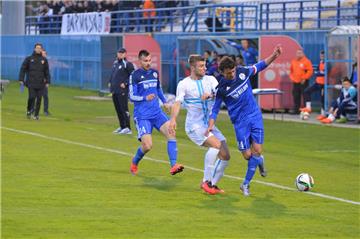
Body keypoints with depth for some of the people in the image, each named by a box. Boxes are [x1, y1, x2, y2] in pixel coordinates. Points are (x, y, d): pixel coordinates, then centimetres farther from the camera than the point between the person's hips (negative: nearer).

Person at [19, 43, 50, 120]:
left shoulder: (44, 60, 10)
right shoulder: (29, 59, 5)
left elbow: (47, 72, 14)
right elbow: (23, 69, 6)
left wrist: (47, 82, 7)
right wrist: (21, 79, -2)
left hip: (41, 84, 2)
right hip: (31, 83, -2)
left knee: (39, 99, 0)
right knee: (32, 97, -14)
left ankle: (36, 114, 8)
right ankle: (29, 111, 9)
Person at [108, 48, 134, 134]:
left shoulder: (127, 64, -8)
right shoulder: (115, 63, 16)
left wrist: (125, 83, -15)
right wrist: (110, 82, 14)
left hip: (122, 91, -8)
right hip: (114, 90, 8)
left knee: (124, 109, -10)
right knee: (118, 109, 13)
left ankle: (127, 128, -9)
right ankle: (122, 127, 22)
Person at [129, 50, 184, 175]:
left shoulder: (155, 73, 11)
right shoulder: (135, 76, -7)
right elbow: (132, 96, -9)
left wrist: (165, 102, 26)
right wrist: (145, 98, -25)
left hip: (157, 113, 5)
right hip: (142, 116, -5)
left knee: (171, 132, -19)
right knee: (147, 145, -14)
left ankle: (173, 166, -22)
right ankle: (134, 163, 19)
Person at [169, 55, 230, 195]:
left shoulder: (210, 80, 7)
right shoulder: (184, 84, -4)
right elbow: (178, 102, -16)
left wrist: (210, 95, -29)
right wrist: (173, 119, -34)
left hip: (210, 125, 6)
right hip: (194, 126, -6)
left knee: (225, 156, 0)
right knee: (216, 144, -27)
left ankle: (212, 184, 16)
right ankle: (206, 181, -17)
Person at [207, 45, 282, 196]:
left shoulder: (243, 72, -6)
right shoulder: (222, 88, -12)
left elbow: (259, 67, 10)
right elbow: (215, 108, -3)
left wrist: (274, 56, -1)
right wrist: (211, 125, -16)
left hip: (255, 116, 2)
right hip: (240, 122, -2)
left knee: (257, 151, -7)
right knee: (247, 155, -7)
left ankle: (246, 184, 8)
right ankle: (259, 161, 31)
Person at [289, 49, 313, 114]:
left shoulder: (306, 61, -6)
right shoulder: (294, 61, 12)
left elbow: (310, 71, -11)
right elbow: (291, 70, 23)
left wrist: (304, 78, -15)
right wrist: (292, 77, 9)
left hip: (303, 82, -6)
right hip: (295, 82, 6)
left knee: (305, 96, -6)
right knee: (296, 97, 7)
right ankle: (296, 110, 14)